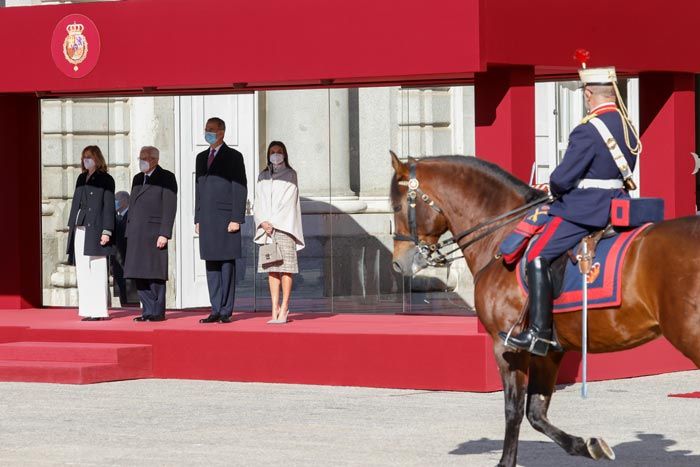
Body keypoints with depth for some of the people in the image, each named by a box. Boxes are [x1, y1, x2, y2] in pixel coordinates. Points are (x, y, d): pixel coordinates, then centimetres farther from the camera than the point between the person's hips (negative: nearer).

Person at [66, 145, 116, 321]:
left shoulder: (105, 180, -1)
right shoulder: (82, 178, 18)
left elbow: (109, 206, -6)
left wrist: (106, 231, -13)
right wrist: (71, 226, 13)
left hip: (95, 229, -7)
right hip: (80, 229, 7)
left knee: (97, 272, -7)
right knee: (82, 272, 4)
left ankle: (99, 310, -7)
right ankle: (88, 310, 7)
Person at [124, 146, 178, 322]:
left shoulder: (166, 178, -1)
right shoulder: (137, 179, 19)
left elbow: (170, 207, -8)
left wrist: (164, 234, -15)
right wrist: (129, 233, 12)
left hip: (154, 233, -7)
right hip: (137, 235, 7)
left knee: (155, 274, -6)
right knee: (139, 275, 3)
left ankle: (158, 312, -2)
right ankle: (148, 311, 8)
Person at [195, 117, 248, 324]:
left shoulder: (233, 157, -1)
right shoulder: (201, 158, 17)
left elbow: (240, 190, -6)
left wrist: (236, 219, -13)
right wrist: (198, 219, 13)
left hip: (226, 219, -6)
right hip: (207, 220, 6)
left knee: (227, 265, -4)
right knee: (211, 266, 5)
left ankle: (226, 311, -3)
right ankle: (216, 310, 8)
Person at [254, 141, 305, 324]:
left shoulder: (290, 175, 4)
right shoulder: (263, 176, 16)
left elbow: (288, 201, -4)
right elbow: (259, 202, 11)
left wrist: (273, 223, -9)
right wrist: (263, 222, -6)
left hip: (284, 226, -4)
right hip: (267, 227, 4)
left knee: (285, 266, -9)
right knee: (271, 268, 0)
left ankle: (284, 308, -9)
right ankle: (275, 309, -1)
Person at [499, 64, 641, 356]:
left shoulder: (587, 132, -18)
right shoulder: (628, 128, 9)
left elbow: (561, 179, -18)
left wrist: (556, 189, 7)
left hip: (583, 209, -10)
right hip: (617, 207, 10)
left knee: (538, 257, -10)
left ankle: (539, 334, -17)